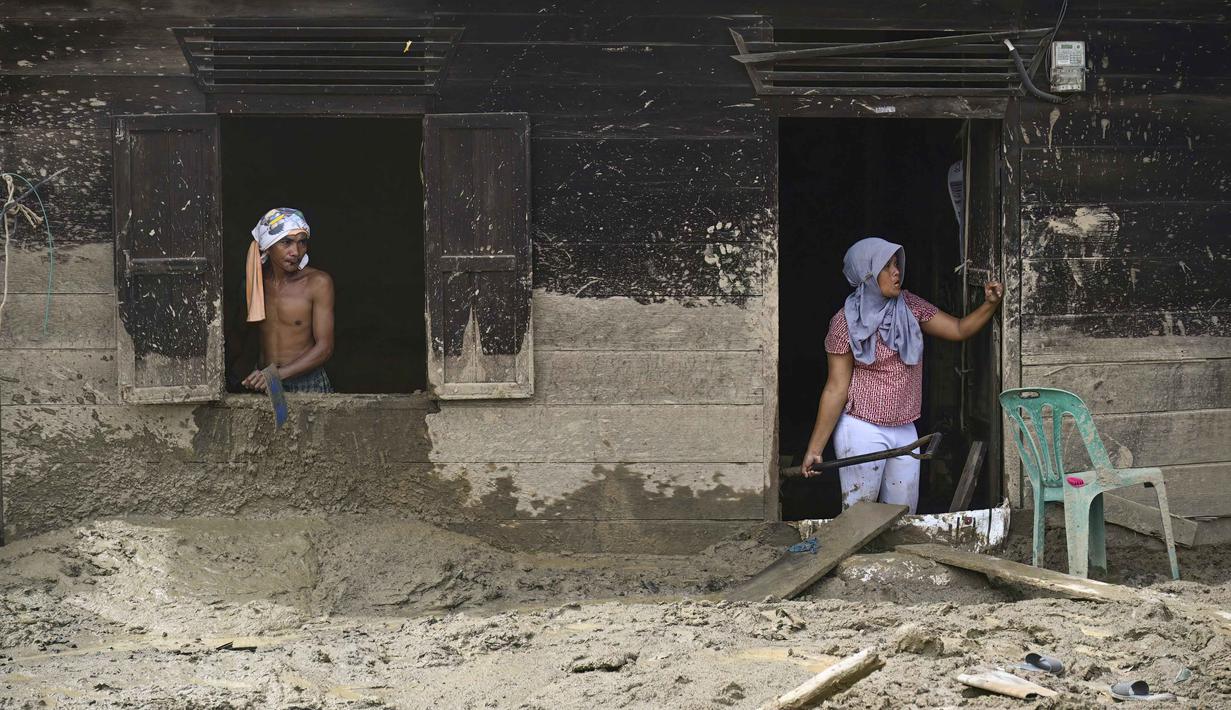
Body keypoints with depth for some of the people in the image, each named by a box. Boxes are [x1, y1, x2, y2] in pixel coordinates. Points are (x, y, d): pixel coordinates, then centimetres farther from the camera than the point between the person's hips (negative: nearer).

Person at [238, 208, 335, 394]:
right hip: (263, 387, 3)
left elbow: (324, 347, -8)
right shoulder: (253, 281, 8)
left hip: (308, 384, -3)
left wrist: (278, 374, -18)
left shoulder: (318, 283, -5)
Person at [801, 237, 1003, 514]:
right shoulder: (846, 322, -8)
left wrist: (990, 304, -12)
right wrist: (815, 448, -11)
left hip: (905, 430, 5)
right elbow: (836, 389, -8)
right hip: (863, 430, -5)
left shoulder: (909, 306, 5)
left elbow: (959, 329, 7)